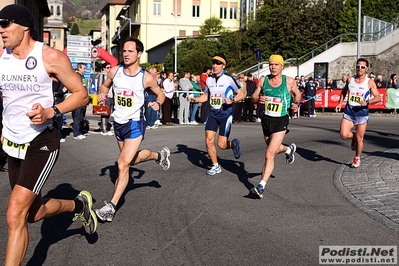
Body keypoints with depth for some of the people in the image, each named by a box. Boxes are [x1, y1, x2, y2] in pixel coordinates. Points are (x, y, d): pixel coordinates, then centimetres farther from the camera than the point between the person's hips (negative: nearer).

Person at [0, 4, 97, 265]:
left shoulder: (51, 57, -13)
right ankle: (79, 204, 45)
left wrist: (51, 113, -23)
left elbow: (82, 94, -9)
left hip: (42, 143, -6)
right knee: (33, 212, 18)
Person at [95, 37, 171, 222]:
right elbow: (105, 86, 15)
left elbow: (160, 94, 4)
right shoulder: (115, 71, -3)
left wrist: (157, 103, -17)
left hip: (134, 124, -6)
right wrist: (103, 94, -7)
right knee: (131, 159, 22)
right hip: (118, 123, 6)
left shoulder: (146, 78, -12)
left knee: (123, 163, -16)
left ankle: (111, 207, -10)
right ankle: (159, 155, 52)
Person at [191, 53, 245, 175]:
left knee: (222, 145, -7)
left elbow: (241, 95, -4)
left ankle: (233, 144, 30)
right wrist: (195, 99, -1)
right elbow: (205, 96, 18)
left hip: (226, 114, -5)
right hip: (213, 113, 5)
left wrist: (232, 100, -23)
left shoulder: (229, 79, -9)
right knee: (208, 140, -5)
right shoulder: (209, 80, 6)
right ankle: (216, 166, 14)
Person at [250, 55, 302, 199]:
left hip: (280, 122, -5)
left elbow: (297, 93, 11)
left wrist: (296, 104, -8)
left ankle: (261, 186, -11)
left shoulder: (289, 81, -7)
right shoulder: (263, 80, -1)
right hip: (266, 119, 5)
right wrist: (258, 99, -17)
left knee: (269, 155, -15)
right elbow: (254, 97, 6)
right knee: (274, 149, 26)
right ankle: (289, 149, 61)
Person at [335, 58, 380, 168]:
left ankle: (357, 159, 27)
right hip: (349, 111, 2)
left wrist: (367, 102, -24)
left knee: (359, 139, 5)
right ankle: (353, 137, 21)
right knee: (344, 135, -15)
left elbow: (378, 98, -7)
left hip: (362, 112, -2)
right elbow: (344, 91, 22)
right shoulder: (350, 80, 4)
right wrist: (340, 103, 11)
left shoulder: (370, 82, -5)